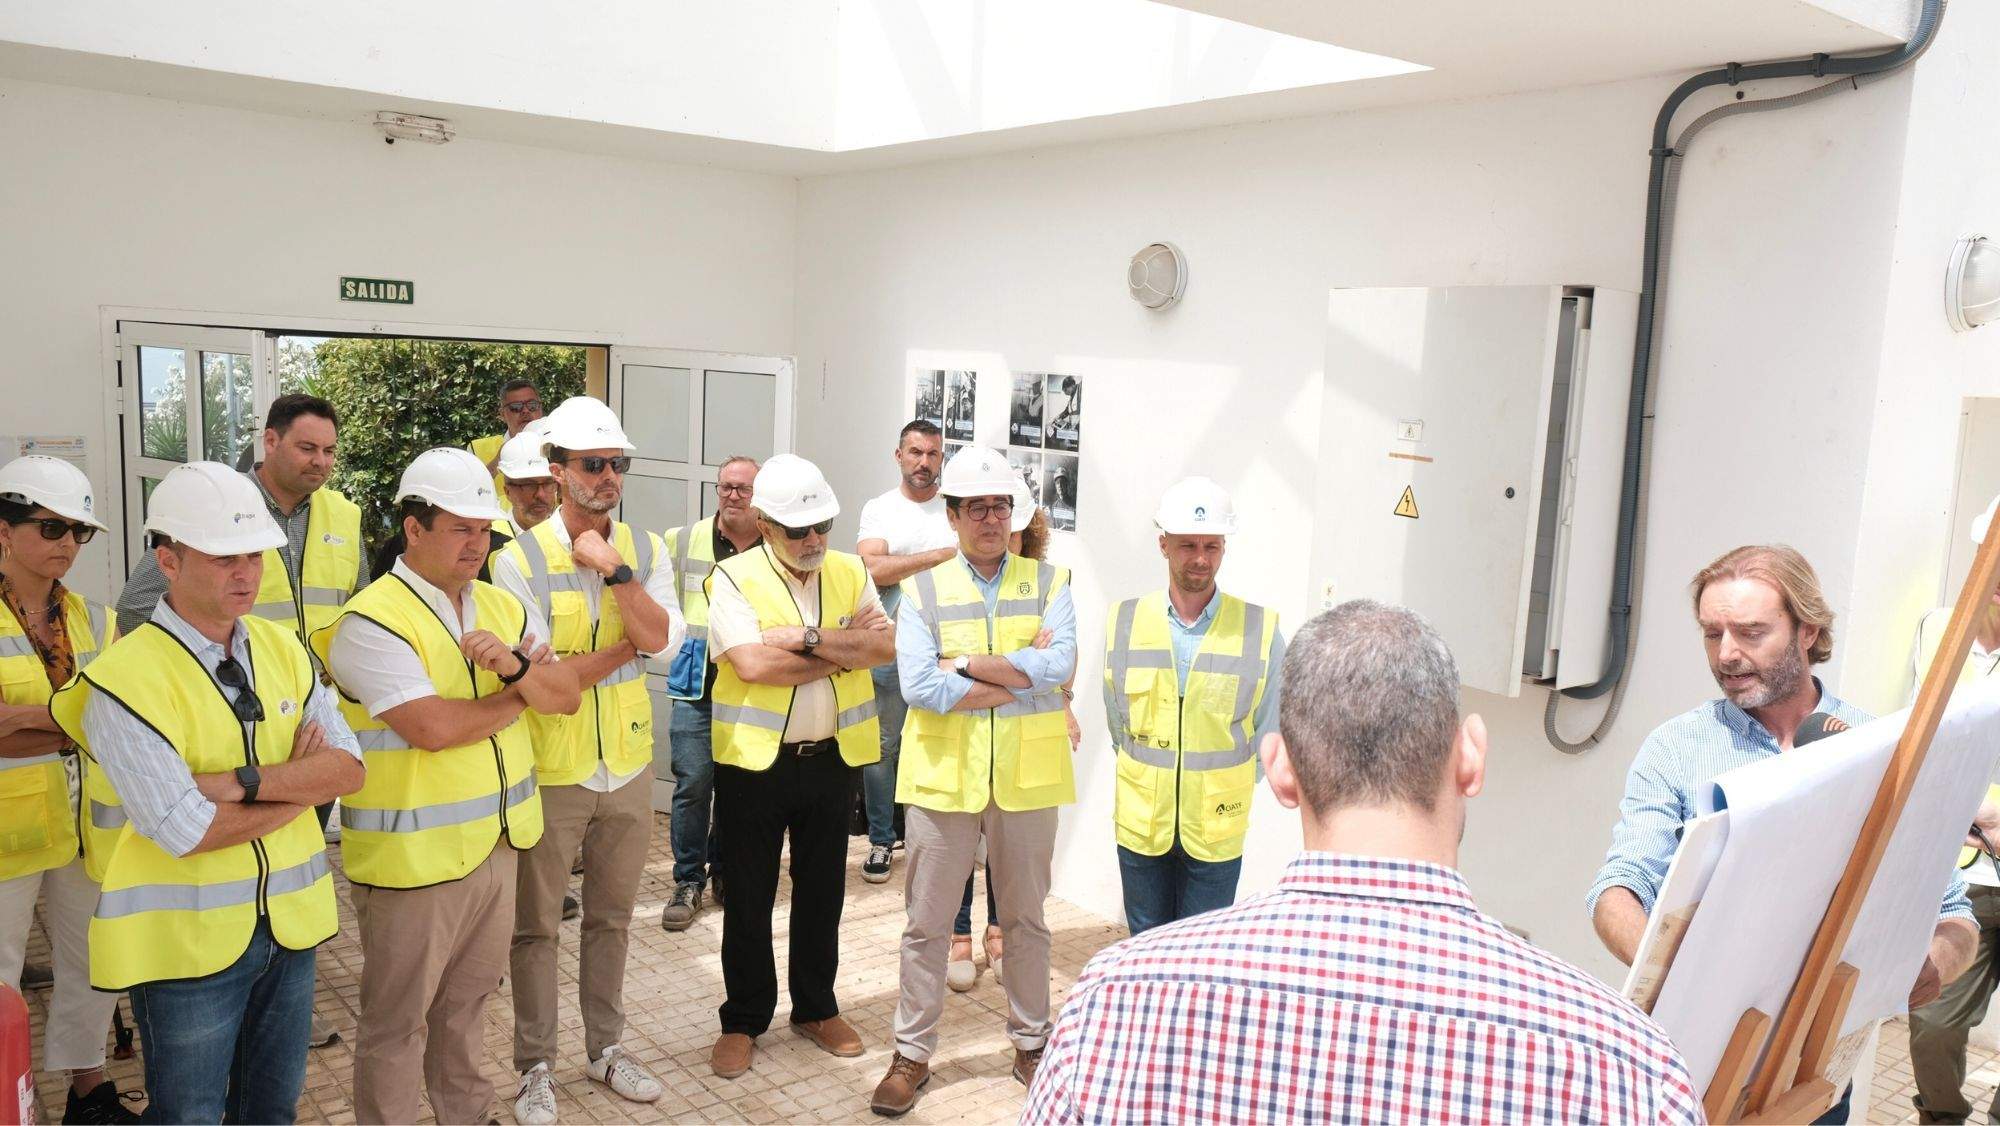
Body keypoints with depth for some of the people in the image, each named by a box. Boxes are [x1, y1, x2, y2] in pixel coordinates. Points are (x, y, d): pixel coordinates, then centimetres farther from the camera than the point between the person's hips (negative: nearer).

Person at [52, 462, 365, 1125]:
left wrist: (245, 780, -20)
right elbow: (188, 832, -24)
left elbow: (348, 768, -6)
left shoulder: (281, 647, 1)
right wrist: (299, 782, -11)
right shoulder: (125, 679, -18)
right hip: (186, 938, -5)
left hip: (289, 920, 5)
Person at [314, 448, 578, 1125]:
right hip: (412, 858, -7)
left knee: (468, 999, 23)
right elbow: (433, 727, -26)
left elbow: (565, 695, 1)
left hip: (495, 842, 7)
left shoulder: (502, 608, 7)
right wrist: (516, 695, -9)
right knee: (398, 1021, 9)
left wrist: (516, 666, -20)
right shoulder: (372, 620, -16)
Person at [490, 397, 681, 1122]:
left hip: (628, 764, 4)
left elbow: (662, 640, -15)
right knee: (537, 926, 11)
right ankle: (535, 1067, 28)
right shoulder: (522, 559, -12)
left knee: (612, 917, 18)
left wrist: (613, 568, -23)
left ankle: (606, 1048, 35)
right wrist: (627, 648, -13)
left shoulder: (645, 550, 0)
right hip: (550, 770, -3)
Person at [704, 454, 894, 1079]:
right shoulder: (733, 578, -10)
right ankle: (743, 1021, 26)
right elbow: (754, 665, -23)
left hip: (831, 758, 3)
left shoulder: (849, 572, 3)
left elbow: (885, 645, -10)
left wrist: (808, 639, -21)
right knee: (748, 898, 10)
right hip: (755, 761, -3)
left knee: (822, 890, 16)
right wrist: (843, 650, -16)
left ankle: (816, 1008, 33)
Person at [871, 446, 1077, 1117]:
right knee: (926, 923, 8)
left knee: (1026, 917, 15)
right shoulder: (923, 589, 0)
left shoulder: (1048, 582, 3)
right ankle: (912, 1053, 23)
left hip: (1027, 777, 1)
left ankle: (1030, 1042, 32)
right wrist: (1020, 674, -15)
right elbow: (918, 685, -15)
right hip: (944, 776, 0)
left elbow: (1061, 664, -15)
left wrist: (965, 665, -17)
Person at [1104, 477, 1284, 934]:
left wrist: (1226, 788, 5)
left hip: (1217, 830, -2)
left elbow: (1270, 734, 2)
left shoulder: (1261, 630, -7)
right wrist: (1147, 781, 9)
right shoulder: (1123, 622, -1)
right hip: (1140, 823, 2)